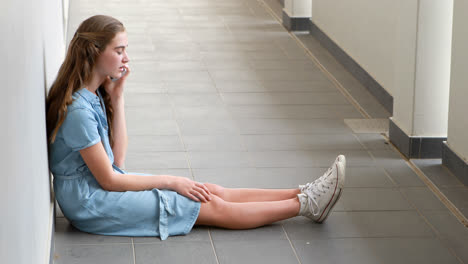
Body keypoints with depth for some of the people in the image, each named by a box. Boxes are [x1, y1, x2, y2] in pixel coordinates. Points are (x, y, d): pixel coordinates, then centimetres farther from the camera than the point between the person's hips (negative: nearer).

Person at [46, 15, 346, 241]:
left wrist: (116, 97, -2)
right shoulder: (78, 109, -24)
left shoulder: (95, 94, 5)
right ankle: (305, 204, -2)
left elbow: (117, 158, 4)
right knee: (212, 207, -7)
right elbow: (108, 179, -20)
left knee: (211, 191, 2)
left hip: (104, 185, 9)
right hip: (90, 203, -9)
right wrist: (170, 181, -11)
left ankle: (302, 195, 4)